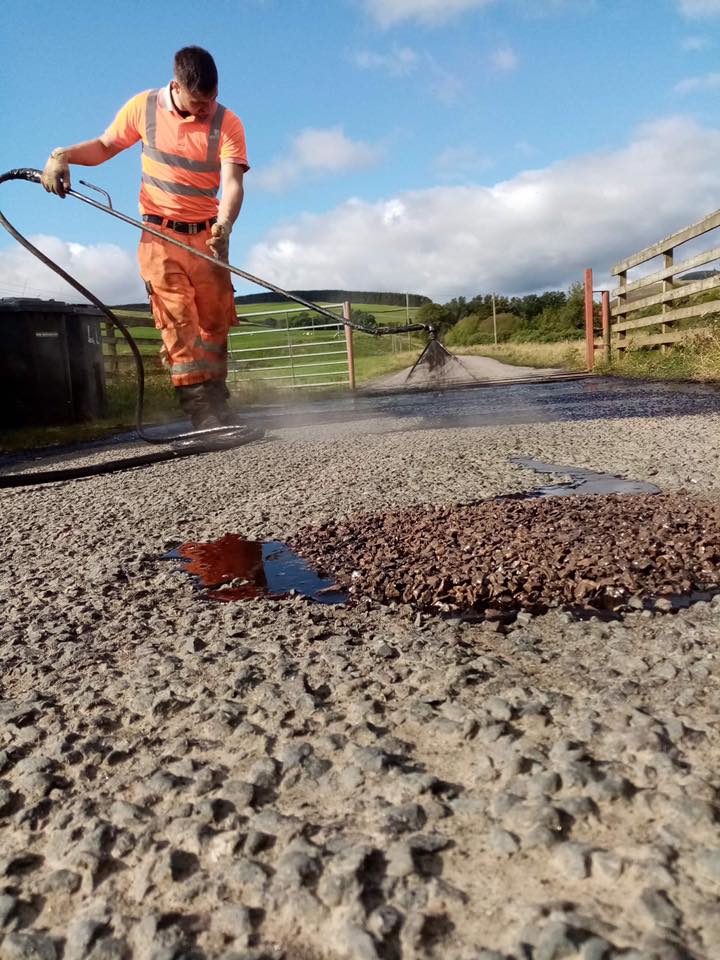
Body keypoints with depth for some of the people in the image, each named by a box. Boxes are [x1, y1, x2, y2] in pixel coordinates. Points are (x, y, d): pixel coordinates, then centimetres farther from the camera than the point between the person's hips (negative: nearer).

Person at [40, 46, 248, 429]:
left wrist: (224, 225, -38)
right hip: (160, 234, -1)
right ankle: (201, 411, -17)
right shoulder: (143, 107, 0)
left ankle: (216, 404, 15)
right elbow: (105, 145, 14)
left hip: (207, 236, 1)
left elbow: (232, 182, -18)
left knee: (216, 322, 1)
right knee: (178, 320, -14)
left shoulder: (228, 124, -5)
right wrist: (63, 155, -4)